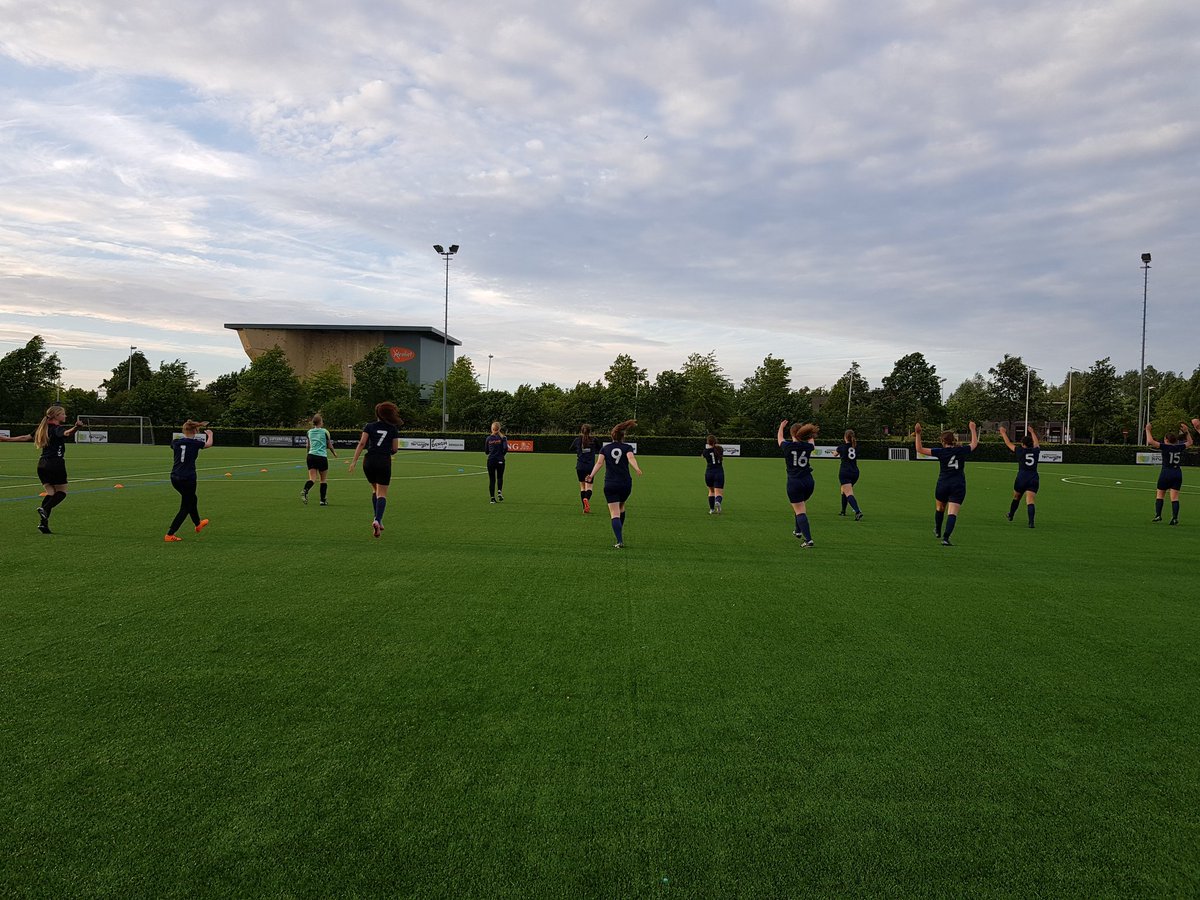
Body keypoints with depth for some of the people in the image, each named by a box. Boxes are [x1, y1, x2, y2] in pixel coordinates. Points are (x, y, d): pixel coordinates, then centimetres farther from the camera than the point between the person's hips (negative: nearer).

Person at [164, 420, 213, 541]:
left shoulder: (175, 442, 1)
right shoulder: (195, 443, -8)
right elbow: (209, 444, 15)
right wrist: (210, 434, 37)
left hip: (175, 478, 6)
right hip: (188, 479, -6)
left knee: (192, 499, 29)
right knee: (185, 508, 6)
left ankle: (198, 524, 49)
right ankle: (170, 535, 0)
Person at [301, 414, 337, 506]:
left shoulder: (309, 432, 10)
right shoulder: (325, 431, -2)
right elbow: (329, 445, 6)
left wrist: (307, 456, 38)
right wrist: (334, 453, 25)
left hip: (311, 456, 3)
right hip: (322, 457, -3)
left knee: (312, 478, -2)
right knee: (324, 479, 9)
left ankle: (305, 491, -32)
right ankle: (323, 500, 9)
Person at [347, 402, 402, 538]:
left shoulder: (369, 426, 4)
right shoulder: (393, 429, 5)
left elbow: (362, 444, -5)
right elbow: (395, 449, 4)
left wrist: (354, 461, -7)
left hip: (369, 461, 2)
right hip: (384, 462, -2)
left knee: (375, 490, 21)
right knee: (382, 493, -1)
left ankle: (377, 520, 16)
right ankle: (377, 520, -23)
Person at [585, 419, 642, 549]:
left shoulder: (605, 448, 8)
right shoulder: (627, 447, 4)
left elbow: (599, 463, -8)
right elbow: (631, 458, -17)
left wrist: (591, 475, -15)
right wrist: (637, 469, -32)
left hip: (610, 484, -1)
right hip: (626, 484, 1)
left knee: (615, 514, -4)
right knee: (621, 506, 27)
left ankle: (620, 542, -17)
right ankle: (620, 533, 38)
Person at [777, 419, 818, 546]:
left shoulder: (787, 446, -7)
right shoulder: (807, 446, 0)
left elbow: (780, 439, 17)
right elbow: (812, 444, 27)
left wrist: (781, 427, 36)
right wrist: (810, 433, 47)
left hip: (794, 483, -4)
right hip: (808, 481, 4)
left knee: (799, 511, -4)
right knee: (801, 506, 27)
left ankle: (808, 539, -13)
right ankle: (798, 530, 39)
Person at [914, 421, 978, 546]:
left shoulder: (940, 452, -6)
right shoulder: (962, 451, 1)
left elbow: (920, 449, -6)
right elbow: (974, 443, 21)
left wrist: (918, 434, -4)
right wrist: (973, 429, 32)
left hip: (943, 485, 0)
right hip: (958, 486, 0)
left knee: (939, 508, 24)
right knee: (952, 513, -7)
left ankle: (937, 531, 42)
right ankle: (946, 538, -20)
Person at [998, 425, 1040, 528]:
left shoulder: (1020, 451, -2)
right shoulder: (1036, 451, 6)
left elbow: (1008, 443, 11)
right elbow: (1036, 443, 29)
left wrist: (1003, 433, 26)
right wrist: (1032, 432, 45)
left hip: (1021, 478, -1)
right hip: (1034, 479, 1)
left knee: (1016, 497, 21)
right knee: (1030, 501, -10)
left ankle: (1010, 515, 41)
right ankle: (1031, 522, -26)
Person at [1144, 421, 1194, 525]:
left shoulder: (1165, 447, -10)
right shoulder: (1179, 447, 4)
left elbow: (1150, 441, -17)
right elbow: (1189, 442, 25)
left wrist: (1148, 430, -7)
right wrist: (1187, 432, 25)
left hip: (1166, 473, -4)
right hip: (1178, 473, 4)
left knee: (1159, 494, 9)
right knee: (1175, 497, 0)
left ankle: (1158, 515, 3)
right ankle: (1175, 518, -8)